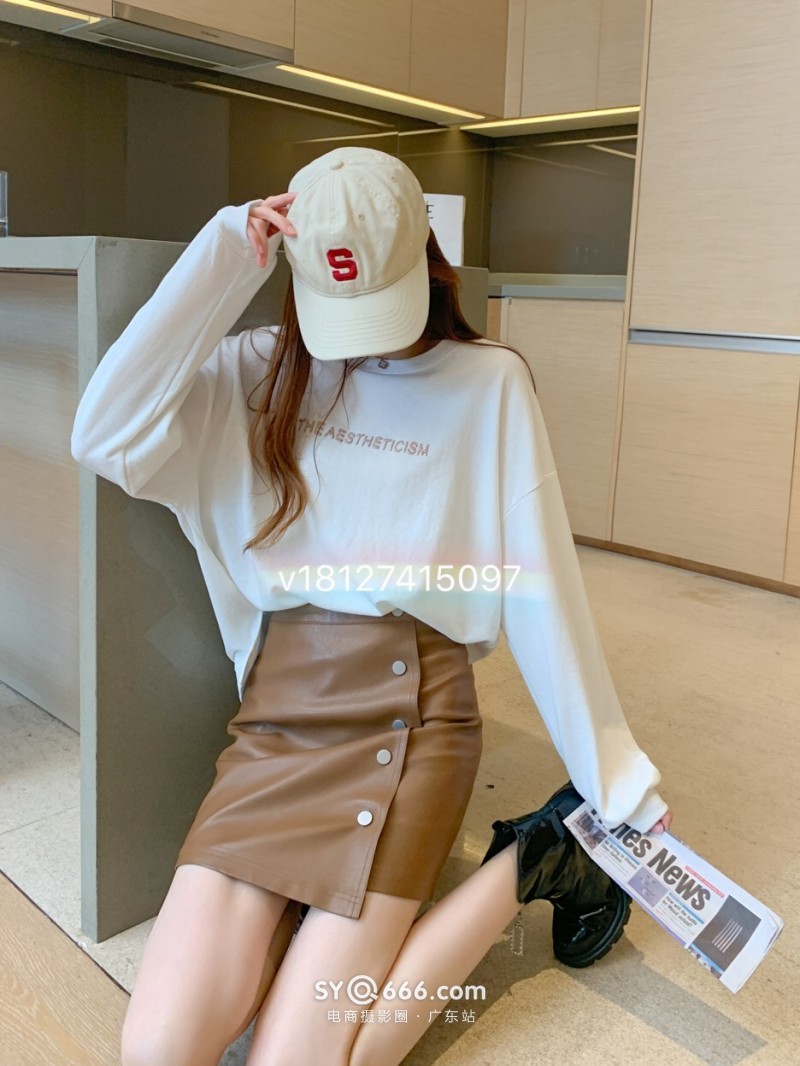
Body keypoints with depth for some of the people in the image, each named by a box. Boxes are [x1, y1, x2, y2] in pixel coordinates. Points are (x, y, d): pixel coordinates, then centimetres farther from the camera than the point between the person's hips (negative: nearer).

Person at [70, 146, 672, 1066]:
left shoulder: (488, 383, 1)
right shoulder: (265, 370, 7)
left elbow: (540, 583, 0)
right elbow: (107, 438, -9)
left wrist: (620, 777, 0)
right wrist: (225, 259, -8)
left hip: (411, 714, -3)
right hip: (276, 713, 3)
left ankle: (529, 864, 7)